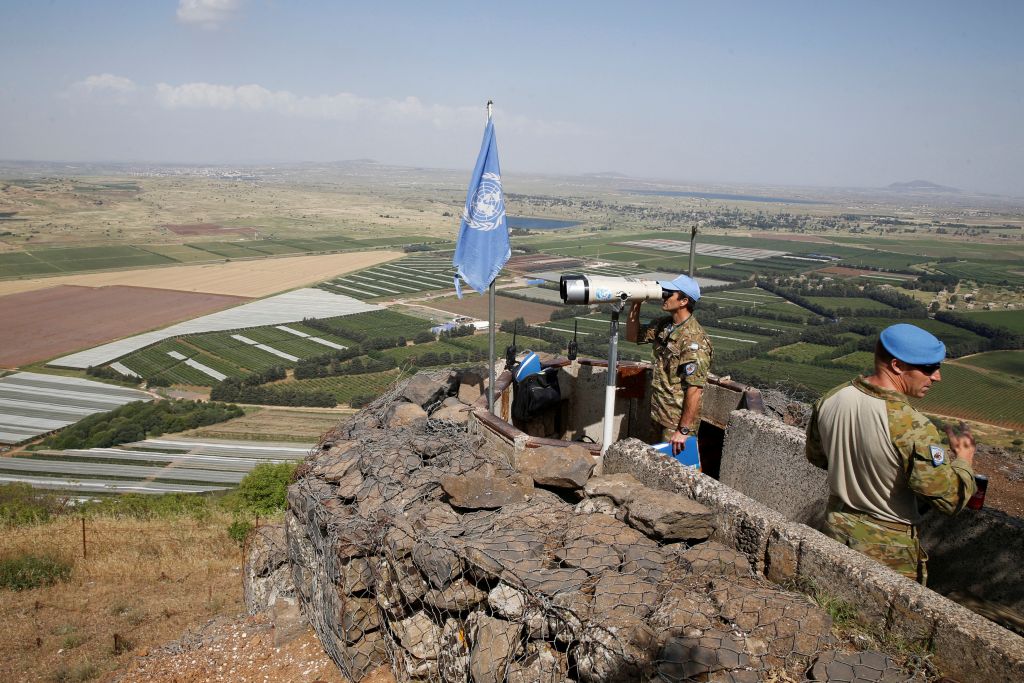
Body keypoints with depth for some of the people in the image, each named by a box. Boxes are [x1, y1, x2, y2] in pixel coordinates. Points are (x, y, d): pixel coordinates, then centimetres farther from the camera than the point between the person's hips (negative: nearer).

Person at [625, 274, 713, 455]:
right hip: (661, 414, 8)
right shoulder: (663, 324, 2)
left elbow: (695, 389, -24)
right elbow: (633, 335, 14)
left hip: (678, 421, -8)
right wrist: (636, 304, -1)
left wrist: (684, 430, -23)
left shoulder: (693, 340, -24)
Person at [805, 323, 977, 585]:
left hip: (836, 530, 5)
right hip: (888, 548, -5)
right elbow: (950, 499, -20)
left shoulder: (830, 400, -11)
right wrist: (964, 459, -3)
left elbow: (816, 455, 6)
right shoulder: (913, 429, -30)